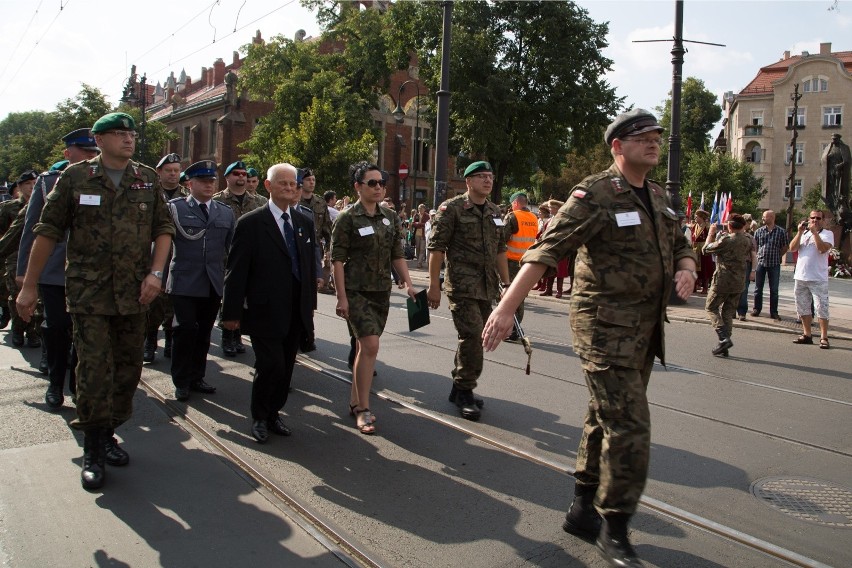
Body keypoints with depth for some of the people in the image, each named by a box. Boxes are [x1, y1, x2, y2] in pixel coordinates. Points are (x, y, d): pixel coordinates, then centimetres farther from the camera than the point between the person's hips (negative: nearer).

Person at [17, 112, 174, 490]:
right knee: (95, 371, -6)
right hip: (89, 293, -3)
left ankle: (107, 435, 29)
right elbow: (48, 232, 0)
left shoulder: (148, 179, 7)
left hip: (134, 294, 4)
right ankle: (93, 450, 10)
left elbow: (163, 228, 9)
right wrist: (28, 286, -1)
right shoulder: (75, 177, -2)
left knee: (128, 370, 10)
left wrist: (156, 272, -6)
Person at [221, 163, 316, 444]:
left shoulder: (304, 222, 10)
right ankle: (259, 417, 16)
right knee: (271, 365, -7)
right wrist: (232, 312, -8)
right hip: (265, 312, -5)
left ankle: (273, 412, 30)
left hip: (296, 312, 5)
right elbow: (236, 270, -7)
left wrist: (310, 303, 14)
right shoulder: (250, 223, -7)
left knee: (286, 367, 11)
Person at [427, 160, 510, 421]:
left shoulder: (495, 212, 13)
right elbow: (436, 247, -9)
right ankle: (465, 392, 2)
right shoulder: (452, 208, -7)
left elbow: (500, 250, 19)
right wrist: (434, 285, -12)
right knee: (472, 336, -12)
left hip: (487, 287, 7)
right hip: (462, 286, -7)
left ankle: (460, 389, 25)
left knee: (472, 339, 12)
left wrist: (506, 283, 16)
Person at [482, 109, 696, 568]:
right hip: (605, 327, -8)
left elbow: (680, 247, 24)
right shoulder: (596, 194, -13)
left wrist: (686, 269, -2)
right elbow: (547, 249, -22)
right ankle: (614, 530, 8)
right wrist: (506, 307, -30)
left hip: (643, 330, 8)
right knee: (629, 428, -9)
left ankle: (583, 511, 32)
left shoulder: (659, 197, 12)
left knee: (605, 421, 17)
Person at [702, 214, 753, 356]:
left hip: (722, 280, -6)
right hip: (739, 282, 6)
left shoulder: (726, 240, -17)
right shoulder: (748, 240, 3)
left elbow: (706, 249, -6)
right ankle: (725, 347, 11)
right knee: (728, 312, 13)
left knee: (711, 307, 8)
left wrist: (711, 233, 9)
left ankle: (724, 338, -12)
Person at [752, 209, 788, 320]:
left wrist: (777, 256, 3)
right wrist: (758, 256, 5)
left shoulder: (781, 232, -1)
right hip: (760, 263, 2)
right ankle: (756, 309, 17)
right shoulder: (759, 231, 4)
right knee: (758, 288, 7)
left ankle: (774, 312, 10)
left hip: (774, 264, -2)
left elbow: (784, 247, 7)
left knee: (774, 290, 4)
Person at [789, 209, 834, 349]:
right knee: (803, 308, 11)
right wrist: (800, 232, -7)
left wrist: (814, 231, -17)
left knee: (821, 308, -6)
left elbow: (823, 248, -18)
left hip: (818, 279, -5)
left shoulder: (827, 234, 0)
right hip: (800, 277, 5)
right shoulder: (804, 233, 12)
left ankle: (824, 338, -3)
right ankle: (807, 335, 20)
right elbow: (792, 248, 1)